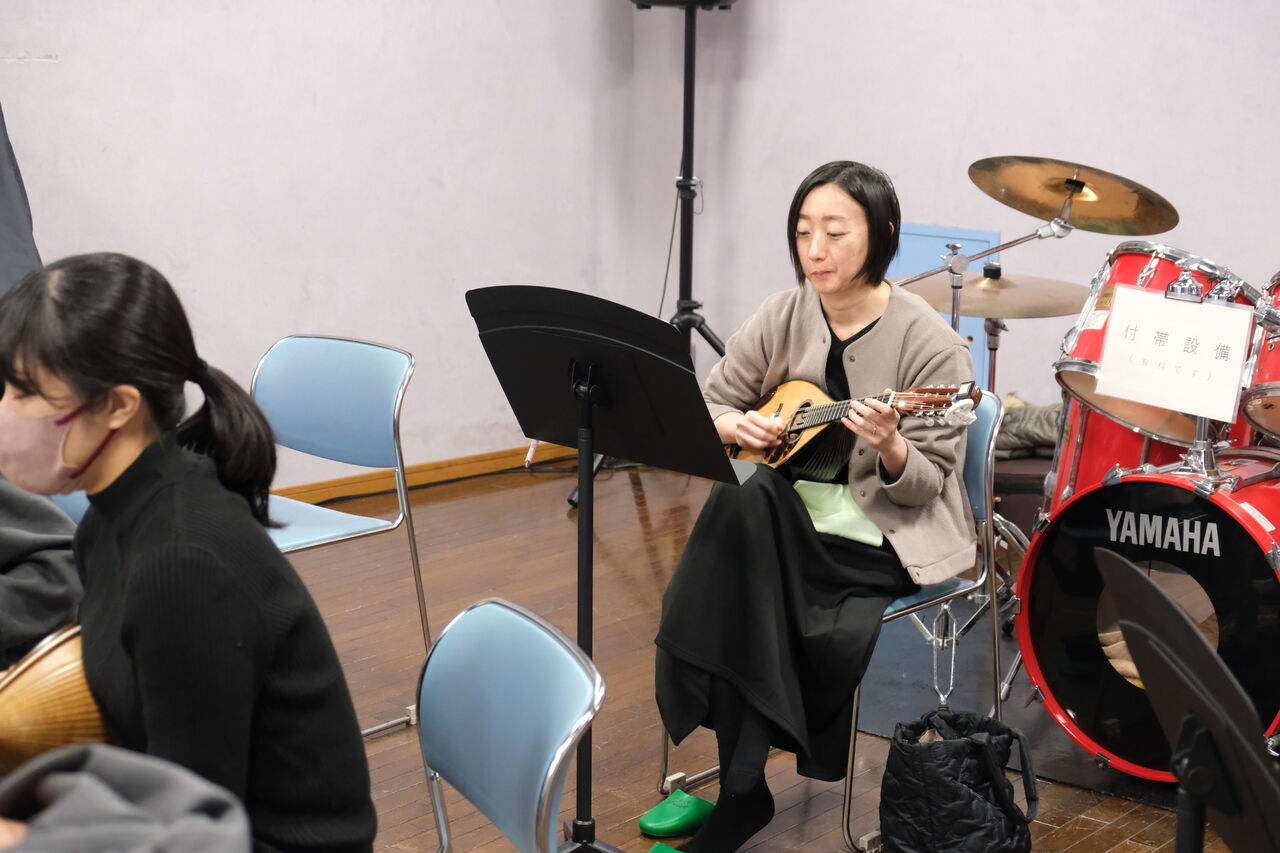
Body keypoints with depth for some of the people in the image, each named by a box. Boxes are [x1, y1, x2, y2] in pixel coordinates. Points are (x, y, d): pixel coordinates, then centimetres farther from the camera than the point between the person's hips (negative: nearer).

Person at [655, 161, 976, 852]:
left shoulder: (928, 343, -14)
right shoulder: (783, 316, 0)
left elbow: (926, 484, -11)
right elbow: (705, 406, 7)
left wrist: (889, 448, -33)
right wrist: (735, 425, -16)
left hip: (888, 530, -4)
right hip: (795, 507, 5)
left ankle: (743, 788, 0)